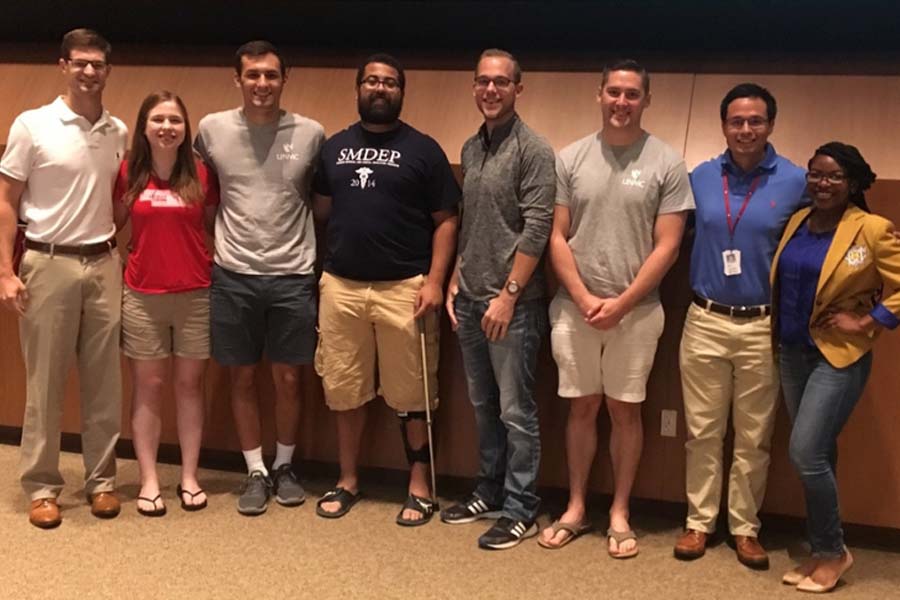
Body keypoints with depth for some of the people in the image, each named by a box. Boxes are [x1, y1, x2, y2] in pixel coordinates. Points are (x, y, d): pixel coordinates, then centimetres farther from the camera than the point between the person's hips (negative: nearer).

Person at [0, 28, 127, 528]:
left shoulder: (119, 133, 7)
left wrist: (119, 252, 7)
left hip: (104, 265, 3)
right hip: (49, 265, -3)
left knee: (104, 381, 8)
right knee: (45, 381, 3)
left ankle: (101, 479, 19)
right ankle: (42, 486, 14)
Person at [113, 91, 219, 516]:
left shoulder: (201, 175, 0)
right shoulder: (129, 173, -1)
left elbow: (215, 225, 11)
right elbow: (114, 223, 9)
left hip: (195, 295, 0)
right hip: (142, 296, 0)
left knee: (189, 384, 8)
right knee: (147, 387, 6)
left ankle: (189, 477, 18)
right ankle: (149, 481, 14)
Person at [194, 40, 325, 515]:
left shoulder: (311, 134, -3)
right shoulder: (212, 129, -1)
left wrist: (317, 254, 6)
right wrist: (214, 242, 10)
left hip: (293, 275, -1)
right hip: (233, 275, 1)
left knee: (288, 378, 7)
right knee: (242, 377, 8)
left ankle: (284, 467, 26)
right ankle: (256, 472, 22)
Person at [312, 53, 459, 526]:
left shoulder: (423, 149, 1)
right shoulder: (334, 146, 12)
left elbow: (446, 221, -1)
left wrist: (434, 281, -10)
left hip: (404, 288, -3)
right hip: (341, 286, 4)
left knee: (410, 394, 3)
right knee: (345, 390, 11)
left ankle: (419, 487, 16)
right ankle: (348, 481, 25)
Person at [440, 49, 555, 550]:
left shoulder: (534, 151, -9)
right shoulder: (471, 148, 13)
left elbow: (536, 231, -15)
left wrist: (508, 295, -17)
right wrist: (456, 281, 12)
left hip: (513, 302, -7)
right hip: (470, 300, 7)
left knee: (516, 410, 0)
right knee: (484, 405, 15)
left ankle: (521, 510, 9)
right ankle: (491, 491, 28)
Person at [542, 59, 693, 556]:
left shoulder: (666, 163, -4)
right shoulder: (570, 158, 2)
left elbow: (666, 247, -6)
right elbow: (557, 237, 2)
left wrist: (621, 303, -12)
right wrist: (583, 298, -8)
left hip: (636, 310, -1)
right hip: (575, 306, 2)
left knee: (625, 410, 8)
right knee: (582, 407, 11)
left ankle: (619, 514, 19)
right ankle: (575, 509, 22)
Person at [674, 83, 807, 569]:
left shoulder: (796, 182, -4)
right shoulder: (700, 177, 1)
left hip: (763, 327, -1)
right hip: (704, 322, 1)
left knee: (753, 437, 8)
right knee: (702, 430, 8)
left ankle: (745, 526, 22)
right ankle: (699, 521, 21)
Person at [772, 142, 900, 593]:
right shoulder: (796, 223, 6)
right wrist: (781, 330, 8)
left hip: (838, 356, -6)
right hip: (792, 352, 6)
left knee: (805, 454, -11)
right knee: (818, 456, 13)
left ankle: (833, 552, 8)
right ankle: (821, 552, 23)